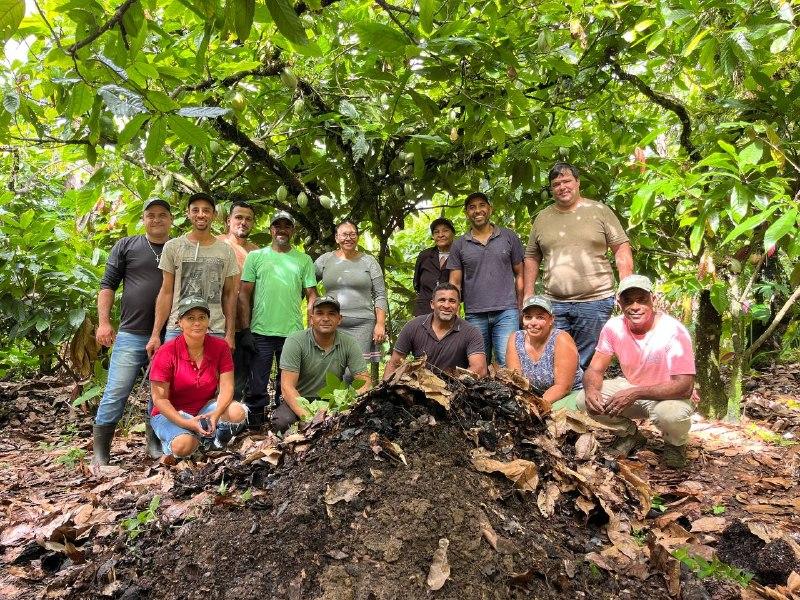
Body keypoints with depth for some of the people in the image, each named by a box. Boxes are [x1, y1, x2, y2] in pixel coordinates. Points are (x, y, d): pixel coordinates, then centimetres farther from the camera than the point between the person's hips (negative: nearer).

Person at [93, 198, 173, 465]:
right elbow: (108, 284, 5)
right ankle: (100, 452, 8)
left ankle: (156, 444, 24)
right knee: (116, 393, -2)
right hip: (131, 335, -2)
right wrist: (103, 322, -4)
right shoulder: (126, 246, 6)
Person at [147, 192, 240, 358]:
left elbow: (229, 295, 10)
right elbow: (166, 292, 5)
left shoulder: (226, 251, 9)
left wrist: (230, 333, 3)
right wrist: (155, 334, -1)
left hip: (216, 331, 1)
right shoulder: (173, 247, 6)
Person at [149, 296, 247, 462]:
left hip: (205, 408, 3)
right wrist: (186, 423, -27)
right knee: (184, 445, -34)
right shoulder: (166, 353, -16)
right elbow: (160, 398, -15)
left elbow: (226, 387, -11)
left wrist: (216, 414, -30)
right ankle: (170, 444, 2)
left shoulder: (220, 347, -8)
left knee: (238, 412, -27)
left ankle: (210, 435, 1)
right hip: (171, 414, -3)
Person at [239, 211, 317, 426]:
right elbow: (244, 294, 4)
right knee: (257, 388, 3)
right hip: (261, 332, -1)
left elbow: (311, 295, 7)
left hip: (293, 333, 1)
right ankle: (254, 426, 16)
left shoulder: (304, 260, 9)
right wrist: (245, 328, -3)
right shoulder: (256, 257, 6)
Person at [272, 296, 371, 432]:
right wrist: (306, 416, -35)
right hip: (299, 401, -2)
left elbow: (365, 382, -7)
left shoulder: (349, 344, -5)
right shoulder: (295, 342, -12)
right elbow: (287, 386, -19)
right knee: (282, 422, -33)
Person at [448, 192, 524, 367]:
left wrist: (521, 309, 1)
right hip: (474, 315, 2)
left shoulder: (509, 237, 8)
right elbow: (455, 283, 8)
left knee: (508, 362, -12)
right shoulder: (459, 245, 9)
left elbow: (519, 274, 9)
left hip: (506, 312, -1)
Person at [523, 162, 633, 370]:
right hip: (554, 304, 2)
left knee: (587, 364, 4)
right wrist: (528, 297, 10)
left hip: (595, 301, -2)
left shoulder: (599, 211, 4)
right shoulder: (542, 218, 12)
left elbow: (622, 249, 3)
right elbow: (532, 258, 16)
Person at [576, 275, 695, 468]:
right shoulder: (613, 327, -11)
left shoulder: (673, 331, -25)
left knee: (671, 414, -39)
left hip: (669, 395, -4)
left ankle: (675, 444, 2)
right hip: (630, 388, 4)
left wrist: (635, 393, -39)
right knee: (584, 399, -18)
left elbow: (685, 386, -30)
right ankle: (630, 435, 10)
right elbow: (595, 369, -7)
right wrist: (591, 389, -33)